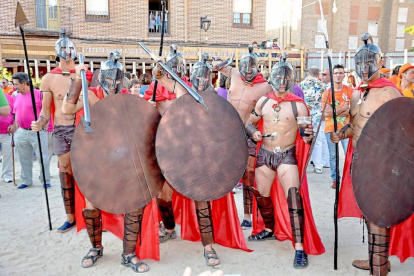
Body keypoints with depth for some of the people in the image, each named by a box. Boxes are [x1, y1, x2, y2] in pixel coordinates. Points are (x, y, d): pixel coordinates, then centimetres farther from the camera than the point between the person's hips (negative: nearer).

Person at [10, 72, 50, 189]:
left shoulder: (38, 94, -8)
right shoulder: (17, 97, 11)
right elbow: (17, 114, 19)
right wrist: (15, 127, 10)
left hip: (37, 132, -6)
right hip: (21, 132, 6)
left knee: (43, 158, 0)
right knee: (24, 159, 13)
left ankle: (45, 181, 12)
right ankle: (26, 181, 25)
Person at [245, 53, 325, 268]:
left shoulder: (298, 105, -8)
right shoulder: (263, 102, 3)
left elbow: (306, 137, -8)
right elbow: (249, 123, 14)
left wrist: (308, 136, -32)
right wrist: (253, 132, -9)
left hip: (287, 155, -4)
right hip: (264, 154, 5)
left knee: (294, 196, -18)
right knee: (261, 195, 16)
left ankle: (300, 248, -11)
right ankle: (270, 229, 42)